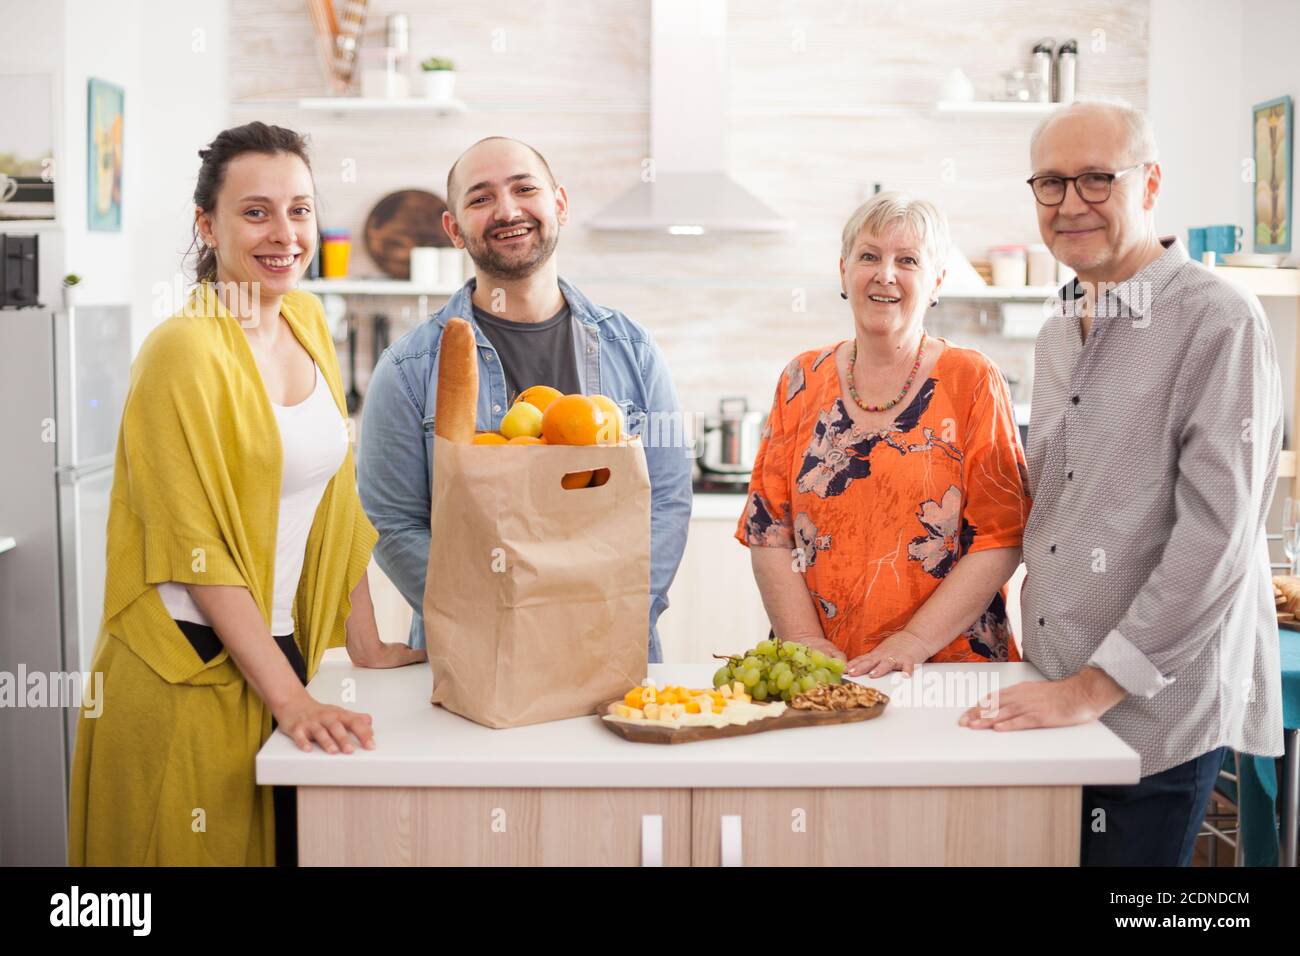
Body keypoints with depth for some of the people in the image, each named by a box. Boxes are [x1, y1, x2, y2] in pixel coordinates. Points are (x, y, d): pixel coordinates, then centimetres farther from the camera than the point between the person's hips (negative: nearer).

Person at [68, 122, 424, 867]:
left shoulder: (308, 323, 6)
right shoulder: (186, 350, -15)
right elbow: (196, 550, -18)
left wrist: (364, 644, 8)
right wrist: (291, 700, -20)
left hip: (276, 653, 7)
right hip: (186, 672, -7)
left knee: (291, 842, 16)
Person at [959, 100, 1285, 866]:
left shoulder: (1218, 322, -12)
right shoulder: (1059, 336, 12)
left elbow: (1217, 533, -18)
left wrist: (1098, 684, -19)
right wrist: (1048, 675, 11)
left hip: (1157, 710, -7)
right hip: (1056, 702, 7)